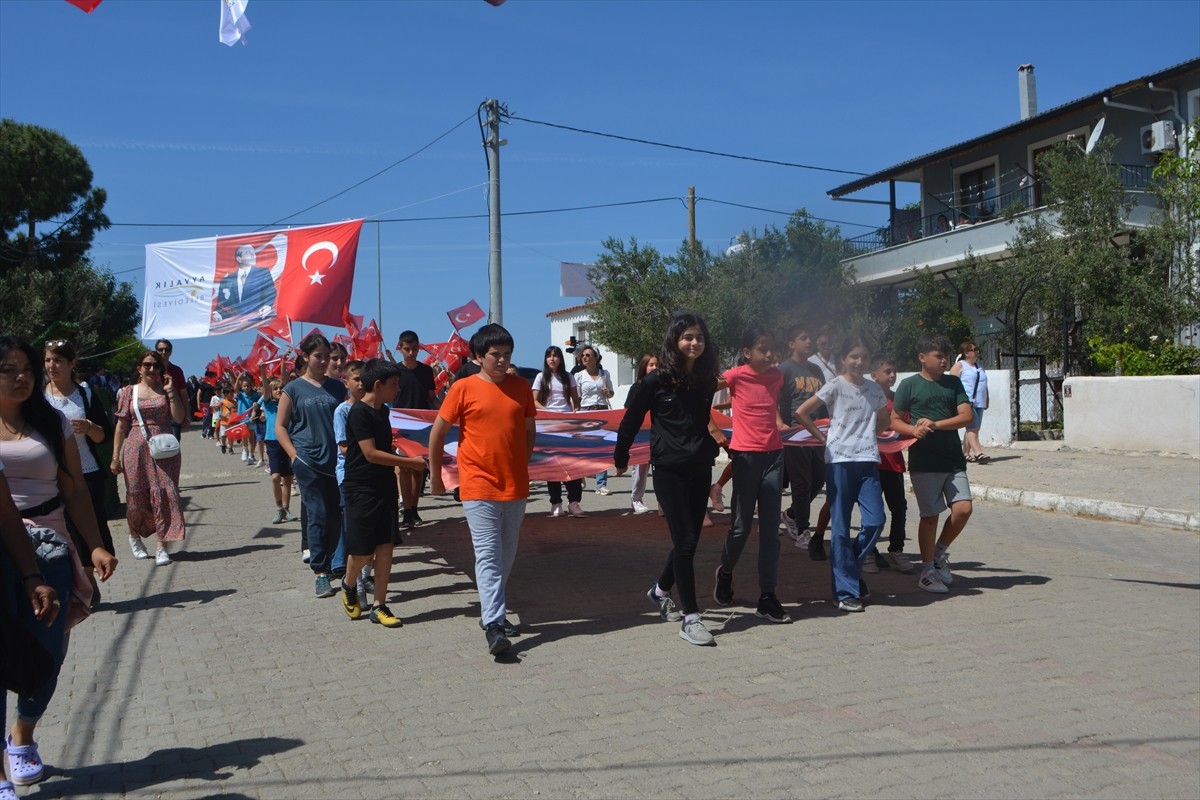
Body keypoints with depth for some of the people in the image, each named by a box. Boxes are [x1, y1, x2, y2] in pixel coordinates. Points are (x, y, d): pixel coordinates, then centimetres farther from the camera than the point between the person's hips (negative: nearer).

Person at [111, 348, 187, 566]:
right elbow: (121, 425, 6)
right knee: (136, 495, 5)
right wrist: (115, 456, 2)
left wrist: (170, 391, -7)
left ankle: (162, 546, -4)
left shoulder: (165, 390, 9)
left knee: (163, 494, -6)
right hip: (136, 449, 0)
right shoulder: (129, 392, 7)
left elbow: (178, 417, -2)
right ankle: (135, 536, 30)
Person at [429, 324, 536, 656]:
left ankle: (491, 611, 30)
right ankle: (493, 624, -10)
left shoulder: (521, 387, 6)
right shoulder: (463, 388, -5)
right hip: (479, 487, -5)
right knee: (488, 555, -9)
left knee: (507, 555, 14)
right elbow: (437, 432, 2)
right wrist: (435, 476, 6)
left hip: (515, 486, 5)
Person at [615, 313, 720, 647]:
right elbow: (630, 422, -1)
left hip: (700, 469, 5)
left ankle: (660, 591, 36)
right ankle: (691, 618, -3)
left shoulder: (706, 380, 6)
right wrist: (620, 460, 5)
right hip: (669, 470, -5)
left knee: (688, 540, 11)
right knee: (685, 541, -9)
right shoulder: (655, 381, -9)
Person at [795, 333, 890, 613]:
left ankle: (851, 566, 21)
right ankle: (846, 591, 7)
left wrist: (869, 435, 12)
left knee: (875, 521, -6)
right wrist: (823, 438, -1)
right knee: (840, 527, 0)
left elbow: (883, 421, 27)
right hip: (839, 460, -4)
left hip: (868, 461, 4)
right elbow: (801, 412, -5)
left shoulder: (874, 389, 12)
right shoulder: (835, 387, -2)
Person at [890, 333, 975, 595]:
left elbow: (967, 416, -1)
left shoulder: (953, 383, 9)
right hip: (924, 462, -3)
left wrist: (936, 424, -15)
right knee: (930, 516, 1)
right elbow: (895, 421, 2)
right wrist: (914, 430, -18)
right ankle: (927, 571, 16)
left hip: (953, 460, 3)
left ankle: (940, 552, 19)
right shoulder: (909, 385, 0)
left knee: (963, 508, -8)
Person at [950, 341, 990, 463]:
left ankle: (965, 453, 12)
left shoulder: (979, 367, 22)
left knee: (971, 430, 6)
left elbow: (984, 386, 27)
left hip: (979, 403, 8)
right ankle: (978, 453, -25)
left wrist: (986, 400, 21)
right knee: (972, 428, -17)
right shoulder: (959, 366, -1)